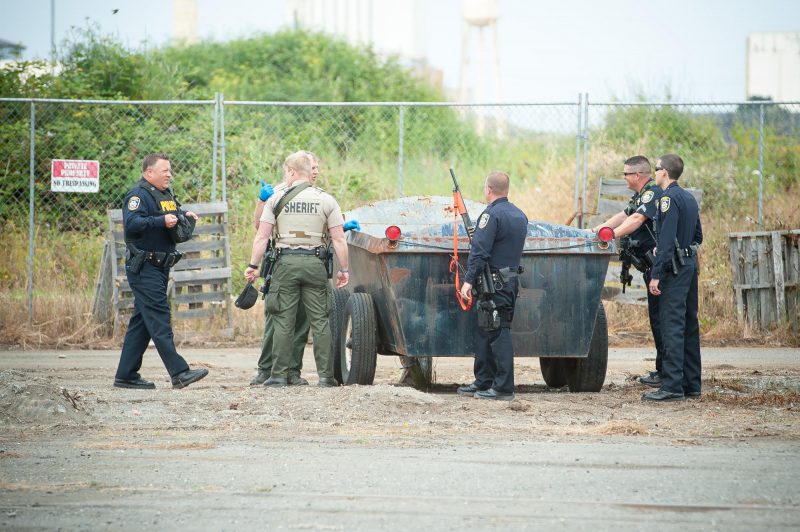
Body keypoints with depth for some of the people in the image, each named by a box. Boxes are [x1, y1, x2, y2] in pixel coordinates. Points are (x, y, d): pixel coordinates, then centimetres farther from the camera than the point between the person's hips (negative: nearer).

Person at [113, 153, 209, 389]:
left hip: (160, 268, 10)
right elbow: (131, 224, -25)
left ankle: (126, 375, 15)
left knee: (142, 321, 11)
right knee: (159, 318, -13)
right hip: (144, 269, -10)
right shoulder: (138, 195, -12)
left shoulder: (166, 194, 17)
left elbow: (174, 213, 34)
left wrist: (185, 215, 12)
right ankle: (179, 373, -19)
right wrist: (162, 221, -29)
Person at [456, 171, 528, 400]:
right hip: (512, 280, 9)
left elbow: (479, 252, -18)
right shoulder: (520, 216, 14)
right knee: (484, 332, 16)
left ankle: (503, 388, -8)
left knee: (498, 334, -7)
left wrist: (468, 280, -17)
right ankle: (483, 382, 20)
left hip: (494, 284, -9)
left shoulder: (491, 215, -13)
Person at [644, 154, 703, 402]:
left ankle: (672, 386, -15)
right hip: (691, 263, 9)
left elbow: (666, 239, -21)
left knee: (672, 325, -11)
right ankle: (691, 383, 17)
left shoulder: (669, 198, -13)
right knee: (689, 324, 13)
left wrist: (656, 275, -22)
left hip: (675, 269, -9)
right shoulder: (689, 198, 15)